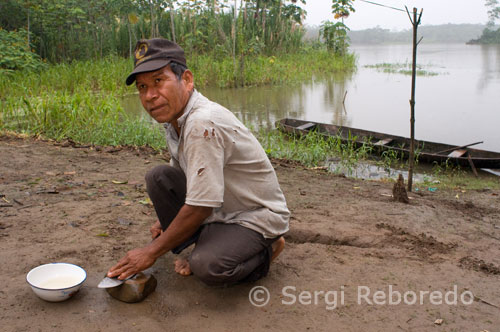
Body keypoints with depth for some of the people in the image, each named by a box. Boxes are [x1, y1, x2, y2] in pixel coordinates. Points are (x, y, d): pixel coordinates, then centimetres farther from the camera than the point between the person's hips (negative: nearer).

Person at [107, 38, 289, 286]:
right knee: (158, 177, -6)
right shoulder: (175, 119, 0)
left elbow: (200, 208, -28)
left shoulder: (203, 123, -30)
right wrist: (166, 219, 17)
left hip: (257, 218, -8)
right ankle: (207, 244, 5)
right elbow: (181, 174, 20)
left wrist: (151, 252, -17)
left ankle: (263, 251, 0)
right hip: (221, 208, 8)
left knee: (208, 267, -32)